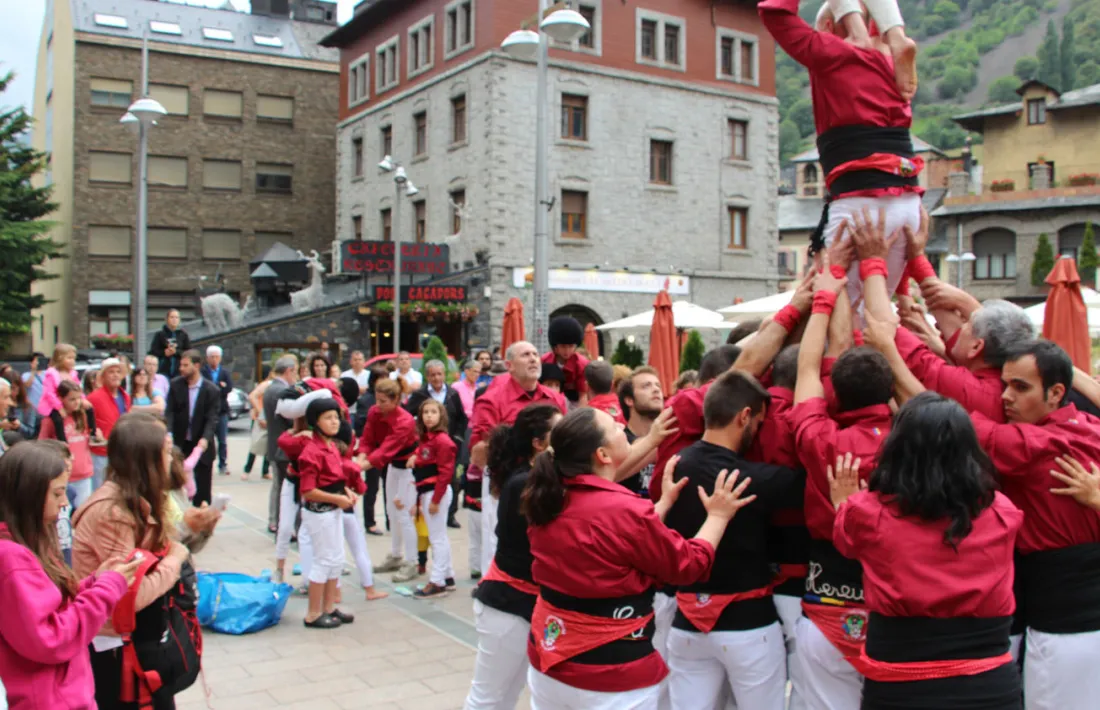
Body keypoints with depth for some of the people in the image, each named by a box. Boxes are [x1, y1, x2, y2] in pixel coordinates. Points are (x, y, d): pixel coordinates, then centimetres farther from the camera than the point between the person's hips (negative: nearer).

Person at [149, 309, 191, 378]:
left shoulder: (183, 335, 5)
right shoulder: (160, 335, 5)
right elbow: (153, 351, 2)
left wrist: (176, 352, -12)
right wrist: (164, 352, -13)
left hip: (179, 370, 0)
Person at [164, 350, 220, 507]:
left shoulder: (211, 390, -9)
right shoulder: (175, 385, -1)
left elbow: (212, 418, -14)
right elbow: (169, 412, -7)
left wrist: (205, 438, -31)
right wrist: (168, 433, -23)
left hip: (201, 444, -2)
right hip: (179, 443, 2)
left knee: (203, 487, 4)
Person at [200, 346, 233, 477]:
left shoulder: (225, 372, 9)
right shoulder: (203, 371, -2)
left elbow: (229, 388, -5)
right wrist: (220, 386, -14)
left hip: (221, 410, 3)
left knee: (223, 440, 4)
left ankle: (222, 465, 10)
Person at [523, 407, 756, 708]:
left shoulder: (548, 501, -4)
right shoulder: (624, 510, -24)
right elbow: (688, 565, -9)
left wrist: (666, 501, 15)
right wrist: (718, 515, 5)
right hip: (609, 674, -7)